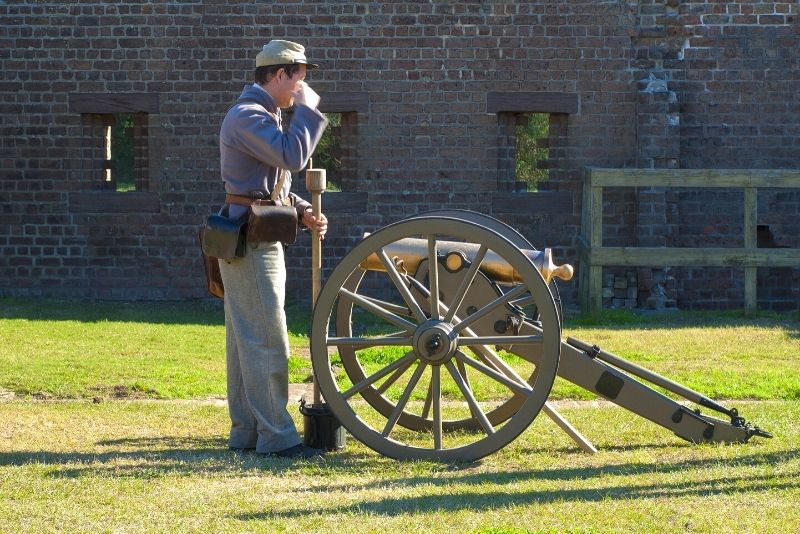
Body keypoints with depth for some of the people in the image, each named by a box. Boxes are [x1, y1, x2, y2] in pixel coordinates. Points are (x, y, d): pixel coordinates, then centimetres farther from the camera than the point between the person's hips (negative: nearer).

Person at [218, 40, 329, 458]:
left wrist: (304, 213, 6)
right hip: (249, 244, -11)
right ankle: (275, 436, -9)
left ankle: (245, 431, 16)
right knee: (268, 342, -10)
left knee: (246, 340, 12)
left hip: (259, 241, 11)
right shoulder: (248, 116, -15)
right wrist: (307, 110, -13)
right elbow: (293, 157, -27)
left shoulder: (264, 116, 19)